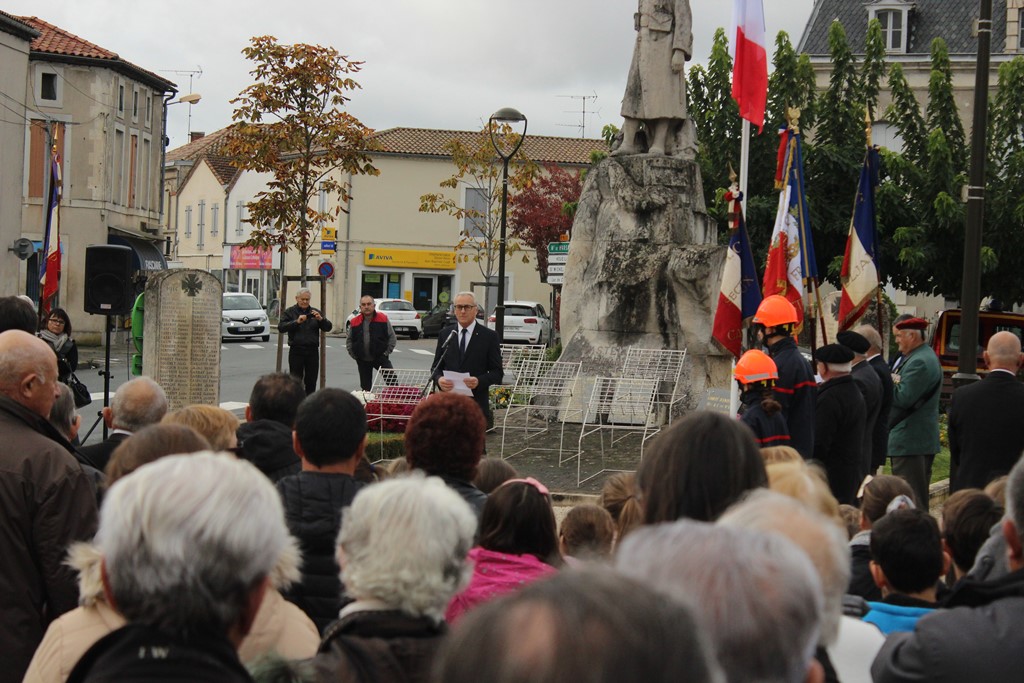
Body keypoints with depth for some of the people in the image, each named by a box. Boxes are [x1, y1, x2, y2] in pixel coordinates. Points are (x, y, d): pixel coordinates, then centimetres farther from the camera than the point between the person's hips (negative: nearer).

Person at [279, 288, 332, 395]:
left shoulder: (315, 312, 15)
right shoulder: (289, 312, 6)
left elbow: (328, 327, 7)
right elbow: (281, 327, -8)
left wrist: (321, 319, -14)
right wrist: (296, 322, -21)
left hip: (312, 351, 3)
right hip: (296, 351, -3)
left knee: (311, 382, 4)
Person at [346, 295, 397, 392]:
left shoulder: (383, 319, -3)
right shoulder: (355, 322, 2)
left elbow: (392, 338, 1)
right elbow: (349, 341, 12)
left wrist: (386, 353, -7)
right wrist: (354, 355, 3)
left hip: (381, 358, -2)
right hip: (362, 361, 2)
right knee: (365, 387, 9)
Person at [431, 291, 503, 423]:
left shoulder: (489, 336, 1)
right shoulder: (445, 334, 11)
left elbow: (497, 372, 1)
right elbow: (437, 366, 14)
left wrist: (479, 381, -18)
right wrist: (439, 379, -9)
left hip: (476, 406, -2)